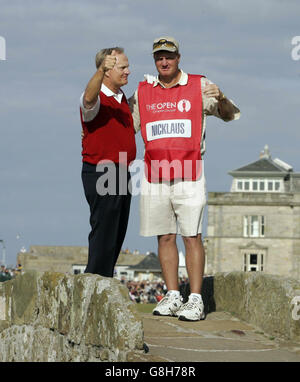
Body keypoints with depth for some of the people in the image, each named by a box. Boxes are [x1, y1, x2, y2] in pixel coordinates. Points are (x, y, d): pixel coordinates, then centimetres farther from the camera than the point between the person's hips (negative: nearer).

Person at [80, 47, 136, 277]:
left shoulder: (122, 97, 15)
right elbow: (89, 98, -41)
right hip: (101, 174, -9)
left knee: (117, 235, 12)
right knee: (104, 234, -10)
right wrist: (100, 72, -57)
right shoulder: (96, 99, -13)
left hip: (122, 175, 9)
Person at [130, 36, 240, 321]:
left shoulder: (199, 86, 5)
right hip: (154, 174, 3)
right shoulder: (142, 91, 12)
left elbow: (231, 116, 6)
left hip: (188, 174, -3)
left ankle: (196, 300, -7)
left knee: (192, 236, -7)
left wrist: (221, 98, -15)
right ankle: (172, 296, 10)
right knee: (165, 236, 4)